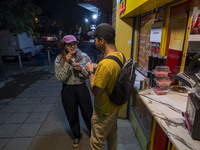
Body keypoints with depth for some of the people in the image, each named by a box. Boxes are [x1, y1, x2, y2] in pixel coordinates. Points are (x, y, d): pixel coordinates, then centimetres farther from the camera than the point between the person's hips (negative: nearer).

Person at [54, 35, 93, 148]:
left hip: (82, 88, 0)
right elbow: (60, 77, -13)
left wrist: (81, 69, -23)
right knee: (72, 116, 17)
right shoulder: (59, 59, -6)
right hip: (68, 90, 1)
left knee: (88, 113, 13)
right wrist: (66, 63, -23)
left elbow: (89, 75, -4)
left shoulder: (84, 57, -6)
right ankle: (77, 136, 44)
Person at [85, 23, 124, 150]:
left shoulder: (105, 64, -35)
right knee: (112, 135, 31)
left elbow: (96, 91, -26)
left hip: (104, 110, -8)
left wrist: (91, 71, -14)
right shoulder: (120, 55, -5)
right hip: (115, 106, 8)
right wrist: (97, 70, 2)